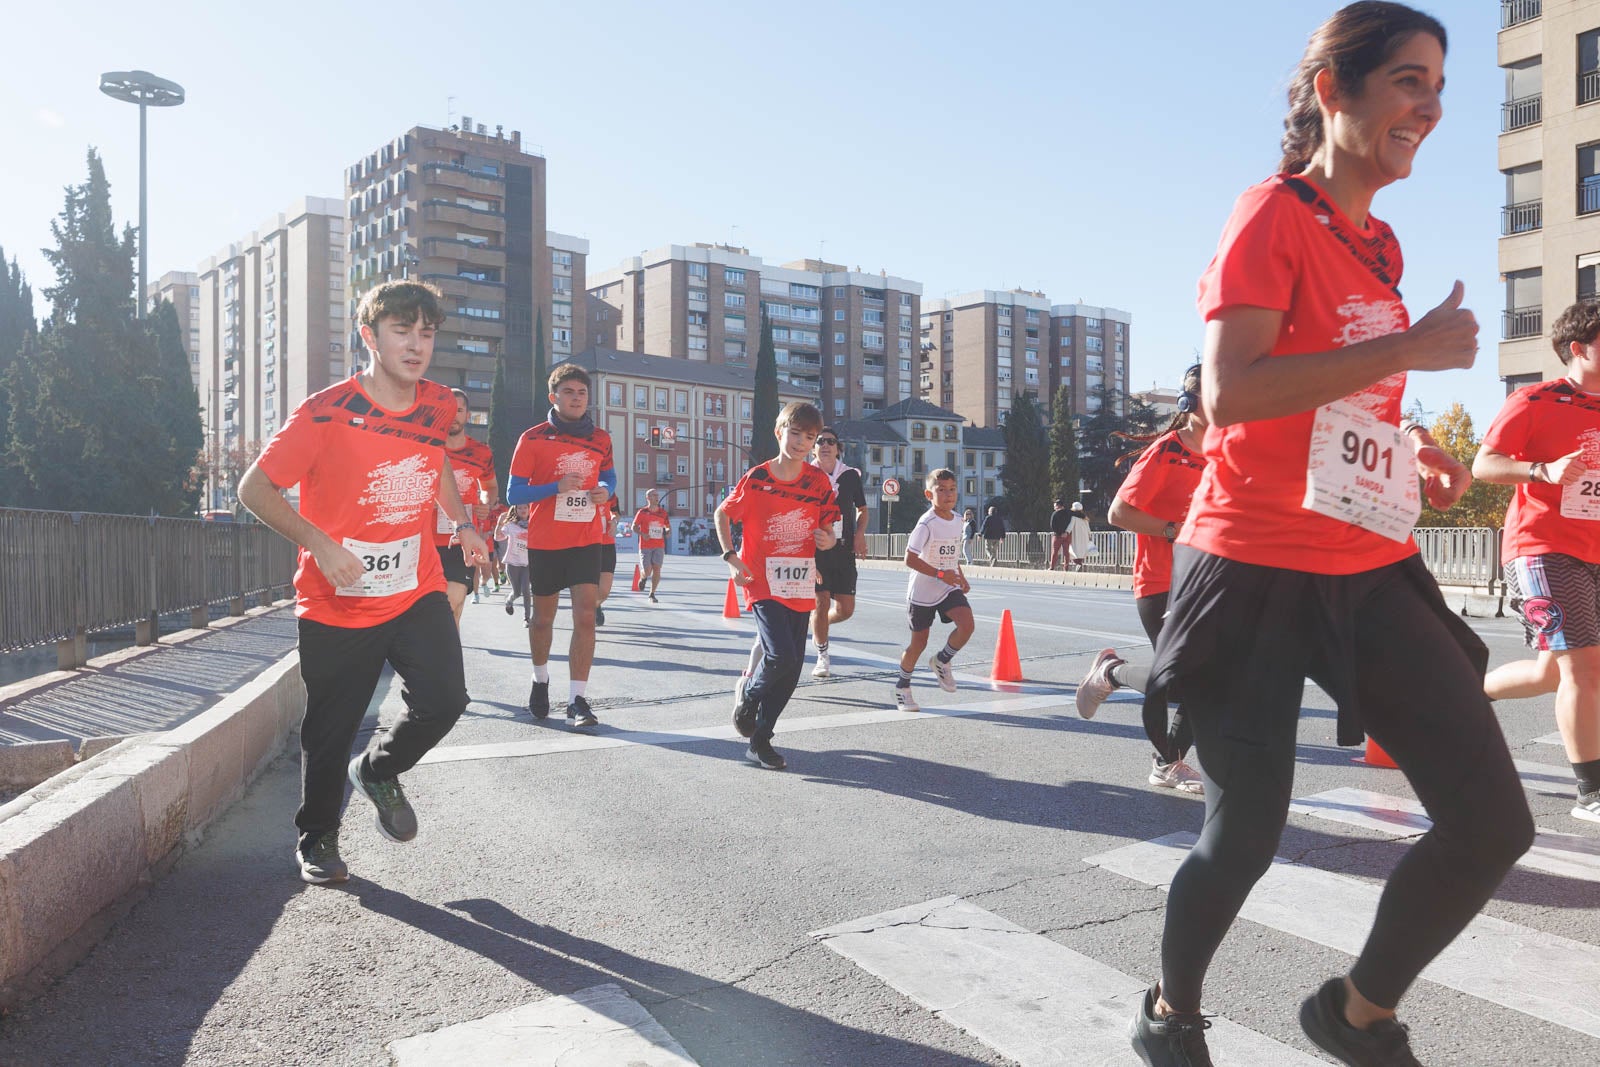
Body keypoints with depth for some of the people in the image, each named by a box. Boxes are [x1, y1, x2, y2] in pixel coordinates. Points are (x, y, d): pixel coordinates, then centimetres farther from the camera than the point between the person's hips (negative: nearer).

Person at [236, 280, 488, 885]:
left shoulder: (438, 407, 1)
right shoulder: (326, 413, -14)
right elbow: (254, 489, -11)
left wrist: (462, 522, 8)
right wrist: (320, 543, -24)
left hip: (417, 592, 3)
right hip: (337, 603, -3)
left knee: (444, 701, -13)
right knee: (330, 731, 8)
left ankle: (379, 771, 21)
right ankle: (316, 840, 34)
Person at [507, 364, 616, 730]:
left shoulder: (601, 439, 5)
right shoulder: (533, 439, -5)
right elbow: (514, 493, -6)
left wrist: (605, 490, -3)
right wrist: (556, 487, -21)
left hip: (587, 539, 1)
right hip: (545, 542, -1)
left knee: (585, 616, -11)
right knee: (543, 618, 12)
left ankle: (578, 700, -7)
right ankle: (540, 679, 38)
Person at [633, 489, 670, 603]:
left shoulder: (663, 512, 8)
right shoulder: (642, 512, -2)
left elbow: (667, 526, 19)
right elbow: (634, 527, -1)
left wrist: (667, 532, -3)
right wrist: (642, 534, -19)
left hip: (659, 546, 3)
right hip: (645, 546, -3)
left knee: (657, 570, -6)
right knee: (647, 572, -7)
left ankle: (652, 594, 7)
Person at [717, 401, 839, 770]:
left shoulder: (818, 481, 1)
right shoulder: (756, 479, -7)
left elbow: (827, 526, 13)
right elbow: (722, 514, 6)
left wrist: (828, 540, -11)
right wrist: (731, 556, -4)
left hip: (801, 587, 4)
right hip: (764, 584, -4)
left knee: (791, 669, 5)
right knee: (781, 656, -20)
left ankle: (760, 740, 20)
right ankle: (748, 692, 14)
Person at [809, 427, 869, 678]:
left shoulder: (851, 475, 7)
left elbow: (862, 509, 18)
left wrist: (859, 534, 0)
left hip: (843, 549, 3)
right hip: (815, 547, -3)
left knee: (845, 609, 1)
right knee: (821, 601, -8)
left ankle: (816, 625, 34)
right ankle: (823, 657, 10)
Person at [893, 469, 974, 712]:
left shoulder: (957, 520, 4)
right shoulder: (926, 524, -18)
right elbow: (910, 559, -22)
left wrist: (961, 577, 10)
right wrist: (941, 574, -25)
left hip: (950, 588, 5)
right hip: (923, 590, -5)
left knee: (966, 625, -19)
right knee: (919, 642, 5)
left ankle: (941, 661, 9)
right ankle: (902, 687, 27)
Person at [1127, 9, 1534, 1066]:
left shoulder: (1380, 243, 15)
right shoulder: (1274, 214, -9)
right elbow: (1230, 394, -22)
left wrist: (1412, 440, 11)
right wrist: (1410, 349, -17)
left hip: (1372, 570, 8)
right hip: (1259, 570, -7)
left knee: (1495, 821, 2)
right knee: (1247, 834, 3)